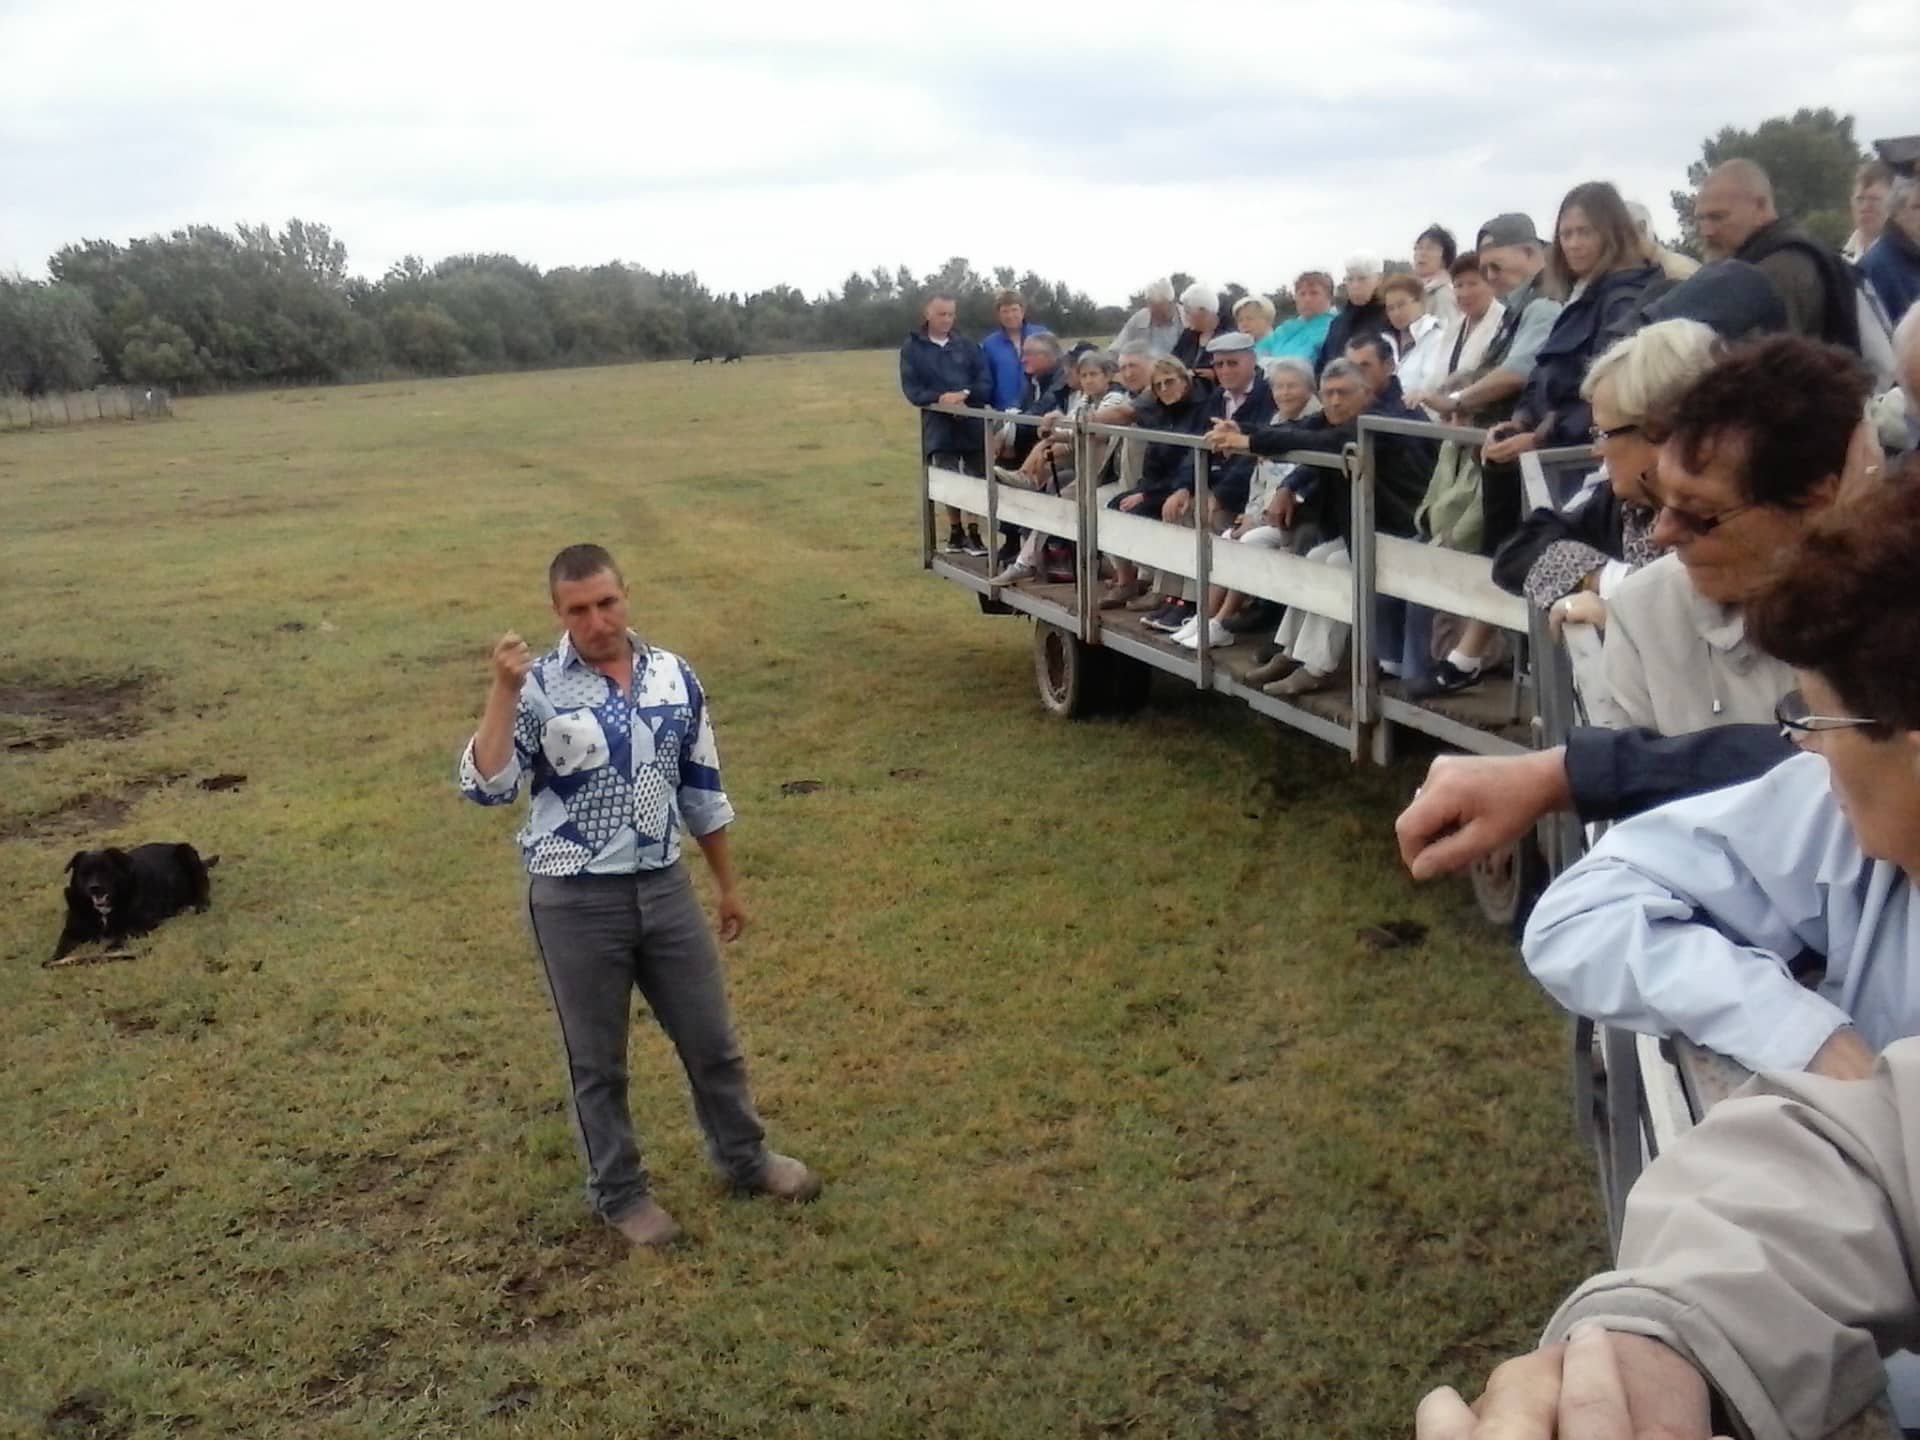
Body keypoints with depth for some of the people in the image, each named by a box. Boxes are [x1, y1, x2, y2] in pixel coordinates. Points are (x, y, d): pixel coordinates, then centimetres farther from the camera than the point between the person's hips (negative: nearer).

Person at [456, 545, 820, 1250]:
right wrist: (504, 690, -29)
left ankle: (745, 1156, 40)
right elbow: (485, 787, -22)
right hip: (577, 902, -3)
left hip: (664, 887, 4)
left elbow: (702, 789, 9)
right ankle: (621, 1192, 33)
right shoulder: (539, 690, -11)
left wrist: (729, 885, 14)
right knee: (598, 1062, 12)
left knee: (711, 1040, 16)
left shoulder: (674, 676, 0)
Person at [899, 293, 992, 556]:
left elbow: (986, 382, 3)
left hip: (973, 421, 1)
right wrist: (939, 397, -20)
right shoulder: (913, 348, 3)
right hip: (939, 424, -1)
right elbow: (911, 388, -3)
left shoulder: (967, 345, 9)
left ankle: (974, 533, 8)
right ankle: (955, 532, 16)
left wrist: (965, 394, -17)